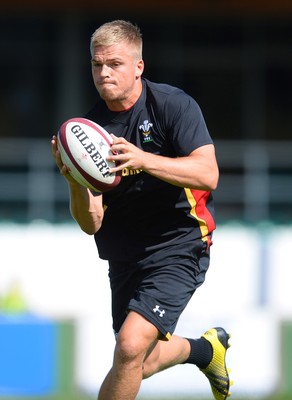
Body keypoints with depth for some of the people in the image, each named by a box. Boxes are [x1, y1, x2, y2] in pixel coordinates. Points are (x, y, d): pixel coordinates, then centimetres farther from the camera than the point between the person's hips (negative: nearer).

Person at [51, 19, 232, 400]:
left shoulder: (174, 105, -11)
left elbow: (208, 174, -23)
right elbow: (91, 224, -4)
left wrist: (143, 159, -35)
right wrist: (75, 182, -25)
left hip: (179, 246, -6)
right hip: (125, 259, 6)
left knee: (131, 347, -23)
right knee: (141, 363, 18)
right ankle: (207, 348, 48)